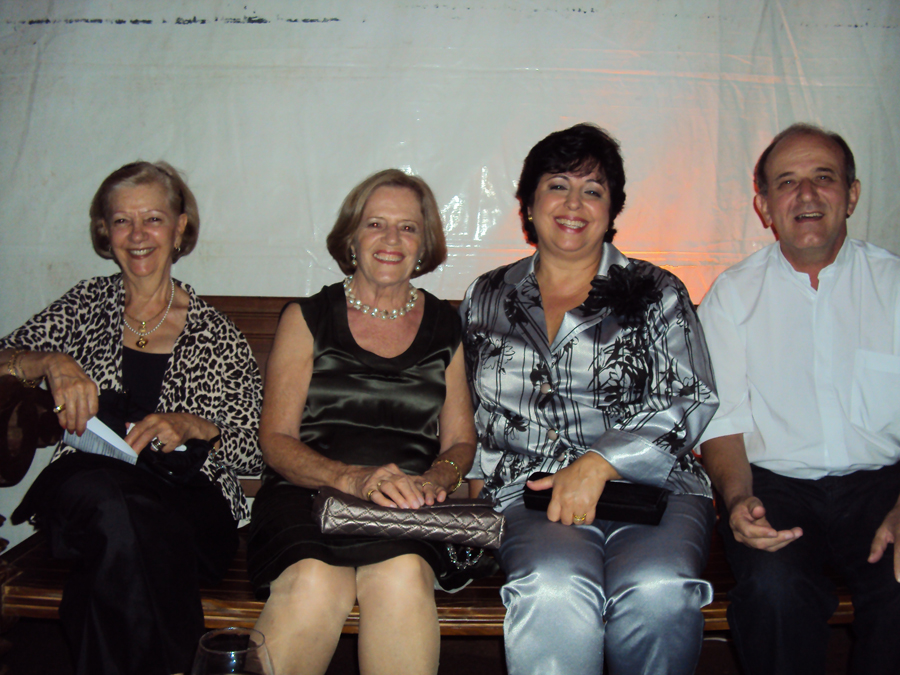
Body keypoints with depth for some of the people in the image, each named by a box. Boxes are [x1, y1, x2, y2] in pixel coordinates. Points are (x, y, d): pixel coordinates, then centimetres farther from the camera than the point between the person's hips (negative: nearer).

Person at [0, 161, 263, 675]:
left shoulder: (217, 335, 8)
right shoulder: (89, 304, 15)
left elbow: (255, 451, 4)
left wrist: (191, 426, -15)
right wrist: (53, 363, -12)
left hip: (187, 494, -1)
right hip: (86, 482, 2)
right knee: (112, 510, -35)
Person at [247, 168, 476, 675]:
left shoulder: (446, 327, 16)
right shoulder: (307, 319, 11)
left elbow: (460, 440, 17)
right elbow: (276, 439, 3)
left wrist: (434, 479, -8)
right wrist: (353, 478, -16)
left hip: (408, 512, 1)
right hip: (307, 495, 0)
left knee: (402, 575, -34)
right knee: (314, 582, -34)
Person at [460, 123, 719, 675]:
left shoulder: (657, 294, 10)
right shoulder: (485, 298, 17)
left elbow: (691, 401, 1)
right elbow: (466, 410, 24)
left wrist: (598, 462, -12)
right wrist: (476, 478, 5)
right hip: (529, 490, 0)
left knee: (658, 593, -33)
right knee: (553, 592, -34)